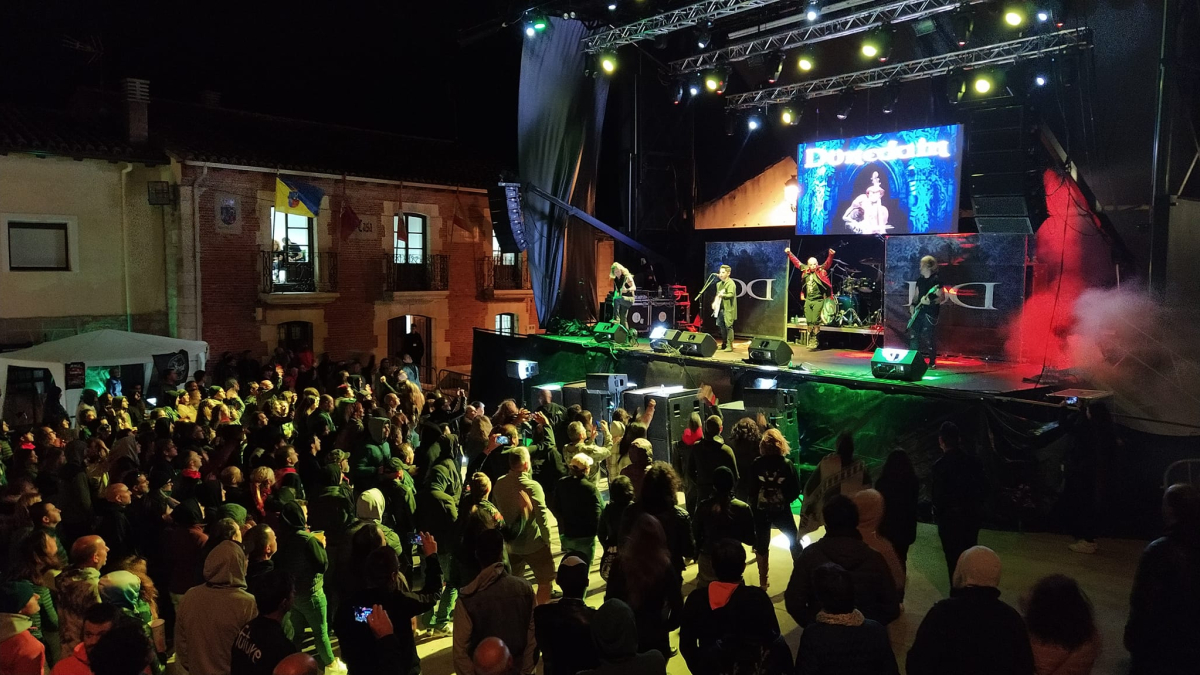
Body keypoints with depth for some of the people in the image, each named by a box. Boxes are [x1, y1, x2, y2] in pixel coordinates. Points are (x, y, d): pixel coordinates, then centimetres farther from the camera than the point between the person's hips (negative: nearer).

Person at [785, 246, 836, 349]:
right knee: (808, 322, 4)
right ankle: (810, 340, 11)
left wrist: (831, 255, -34)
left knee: (815, 321, -9)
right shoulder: (805, 270, 7)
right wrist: (789, 253, 18)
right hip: (808, 300, 4)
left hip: (818, 300, -4)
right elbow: (796, 262, 16)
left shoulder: (821, 270, -3)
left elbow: (828, 263, -17)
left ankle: (814, 340, -2)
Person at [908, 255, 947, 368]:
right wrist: (912, 305, 6)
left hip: (930, 313, -7)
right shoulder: (920, 280, 14)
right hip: (918, 312, 7)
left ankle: (932, 362, 3)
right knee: (913, 335, 5)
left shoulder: (936, 280, -8)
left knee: (929, 337, -6)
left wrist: (930, 302, -27)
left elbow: (942, 297, -12)